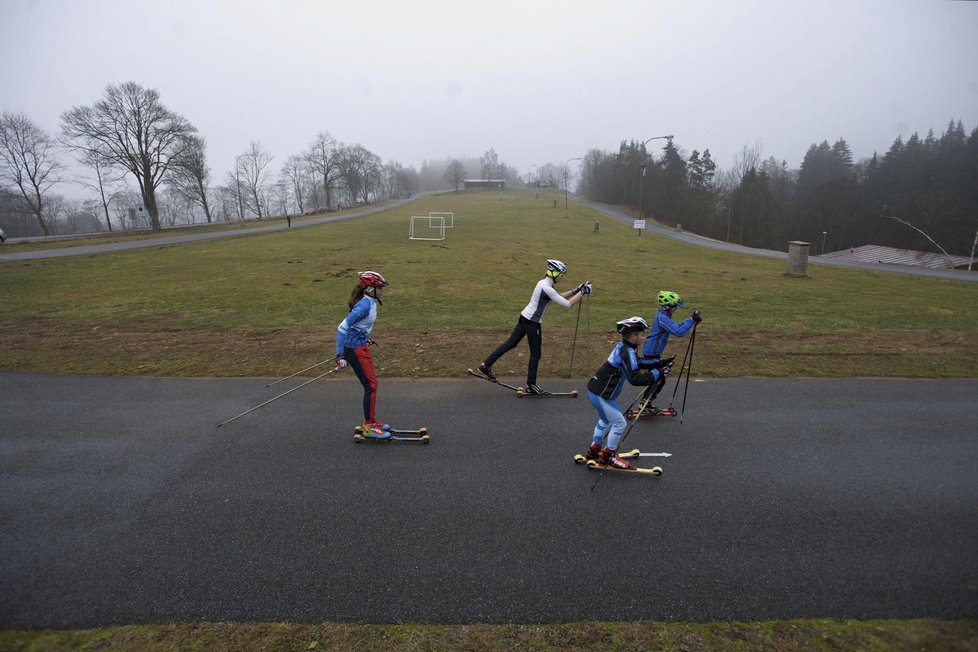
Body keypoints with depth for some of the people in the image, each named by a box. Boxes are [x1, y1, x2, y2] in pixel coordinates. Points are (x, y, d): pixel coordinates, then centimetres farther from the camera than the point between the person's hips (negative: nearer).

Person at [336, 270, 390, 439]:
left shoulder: (370, 302, 4)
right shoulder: (364, 305, -23)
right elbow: (342, 327, -25)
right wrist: (340, 355, -26)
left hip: (361, 345, 9)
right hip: (354, 349, -9)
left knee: (370, 383, 15)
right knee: (371, 384, -4)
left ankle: (371, 420, 28)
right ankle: (369, 427, 6)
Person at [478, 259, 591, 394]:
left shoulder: (543, 282, 7)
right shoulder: (547, 288, -22)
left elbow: (558, 297, 20)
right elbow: (567, 304, -22)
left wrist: (576, 290, 15)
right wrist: (582, 292, -12)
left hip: (524, 317, 9)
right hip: (532, 322, -9)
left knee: (511, 343, 15)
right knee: (535, 354, 4)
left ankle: (486, 365, 18)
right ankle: (531, 385, 15)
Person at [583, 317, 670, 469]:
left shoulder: (623, 347, 4)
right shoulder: (627, 352, -23)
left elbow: (638, 363, 18)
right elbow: (635, 379, -29)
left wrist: (659, 363, 9)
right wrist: (657, 374, -22)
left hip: (596, 390, 10)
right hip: (601, 394, -10)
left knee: (605, 420, 28)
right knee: (619, 422, -1)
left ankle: (594, 450, 41)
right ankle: (608, 456, 14)